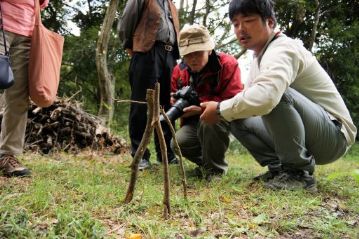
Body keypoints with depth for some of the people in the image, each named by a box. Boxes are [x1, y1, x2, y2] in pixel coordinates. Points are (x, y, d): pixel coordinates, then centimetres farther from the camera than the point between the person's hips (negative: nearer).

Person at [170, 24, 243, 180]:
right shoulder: (179, 70, -1)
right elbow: (174, 98, 12)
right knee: (179, 142, -25)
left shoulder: (228, 64, -17)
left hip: (222, 119, -5)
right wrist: (175, 103, -15)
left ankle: (215, 169, -16)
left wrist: (202, 108, -34)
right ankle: (205, 161, 9)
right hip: (194, 122, 5)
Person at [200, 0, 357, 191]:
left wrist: (220, 109, -25)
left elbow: (263, 97, -40)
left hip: (333, 134, -9)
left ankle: (298, 172, -17)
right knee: (238, 119, 2)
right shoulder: (260, 58, 10)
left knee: (274, 94, -33)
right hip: (301, 137, 9)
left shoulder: (282, 49, -21)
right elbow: (250, 101, 13)